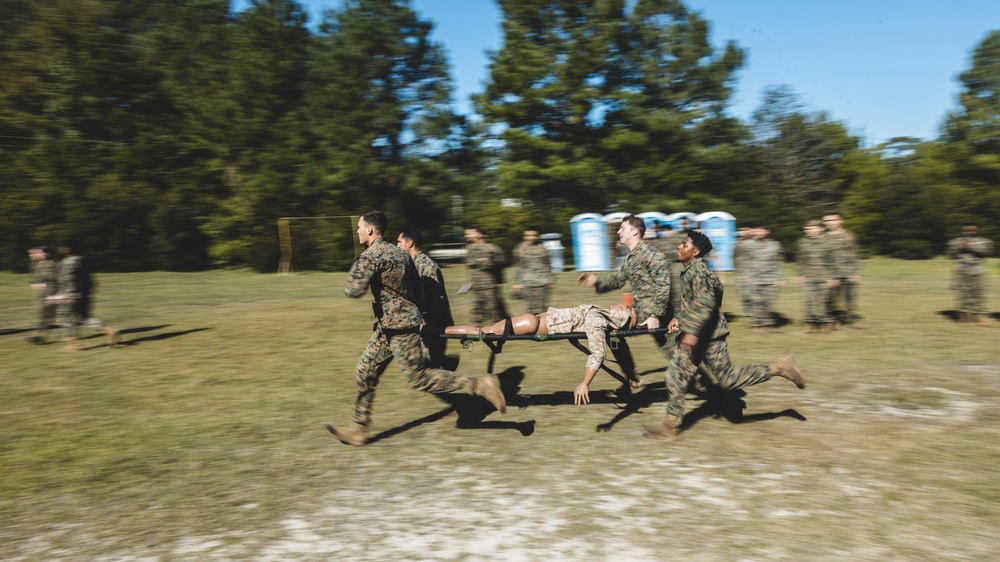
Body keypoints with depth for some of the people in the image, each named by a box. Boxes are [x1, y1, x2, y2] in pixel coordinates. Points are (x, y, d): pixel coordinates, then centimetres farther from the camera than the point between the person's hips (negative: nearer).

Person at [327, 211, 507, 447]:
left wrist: (355, 269, -1)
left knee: (419, 377, -5)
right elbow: (416, 286, 15)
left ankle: (480, 386, -4)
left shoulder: (371, 256, -17)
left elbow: (354, 290, -22)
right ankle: (357, 430, 21)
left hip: (399, 327, -10)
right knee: (365, 372, 13)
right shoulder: (399, 252, 12)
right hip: (388, 326, 10)